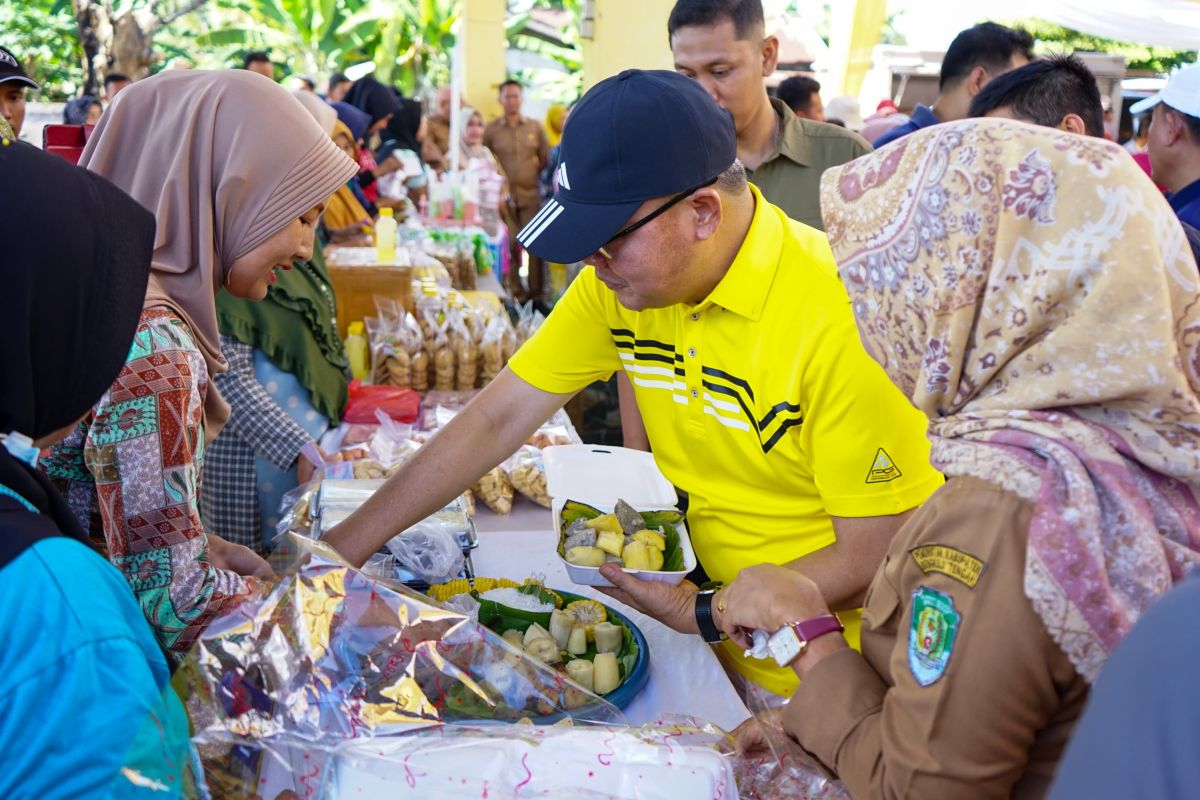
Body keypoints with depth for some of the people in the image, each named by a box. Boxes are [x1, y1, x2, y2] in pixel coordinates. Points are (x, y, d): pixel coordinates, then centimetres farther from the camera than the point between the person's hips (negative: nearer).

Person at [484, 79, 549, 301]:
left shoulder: (535, 127, 9)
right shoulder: (491, 129, 6)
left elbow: (547, 159, 13)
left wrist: (544, 184, 7)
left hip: (531, 194, 1)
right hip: (505, 197, -1)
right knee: (509, 245, -1)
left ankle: (537, 292, 4)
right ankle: (515, 291, 6)